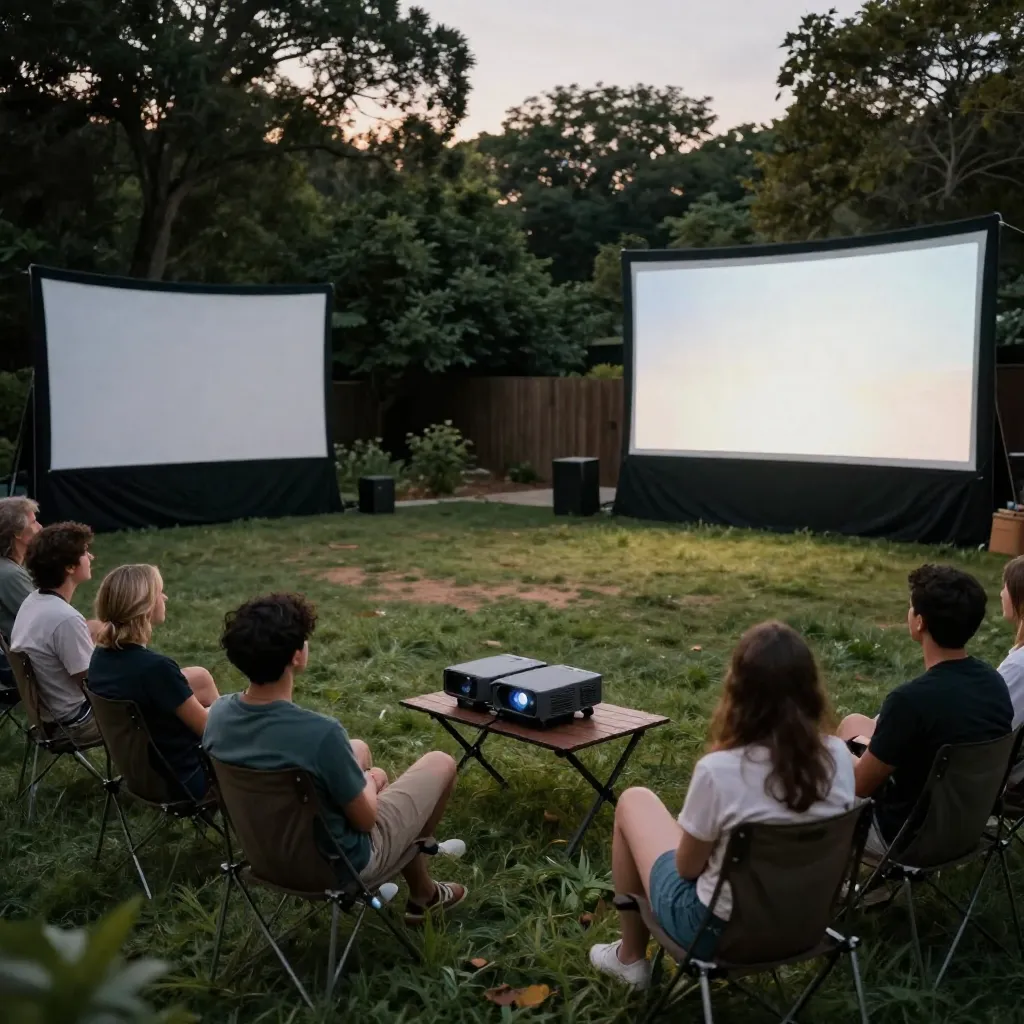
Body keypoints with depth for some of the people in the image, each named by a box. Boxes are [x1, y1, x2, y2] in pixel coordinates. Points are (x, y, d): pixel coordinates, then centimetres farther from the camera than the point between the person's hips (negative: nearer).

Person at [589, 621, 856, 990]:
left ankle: (630, 958, 30)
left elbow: (688, 866, -15)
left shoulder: (719, 769, -30)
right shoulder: (839, 757, -15)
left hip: (721, 930, -5)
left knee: (633, 801, 17)